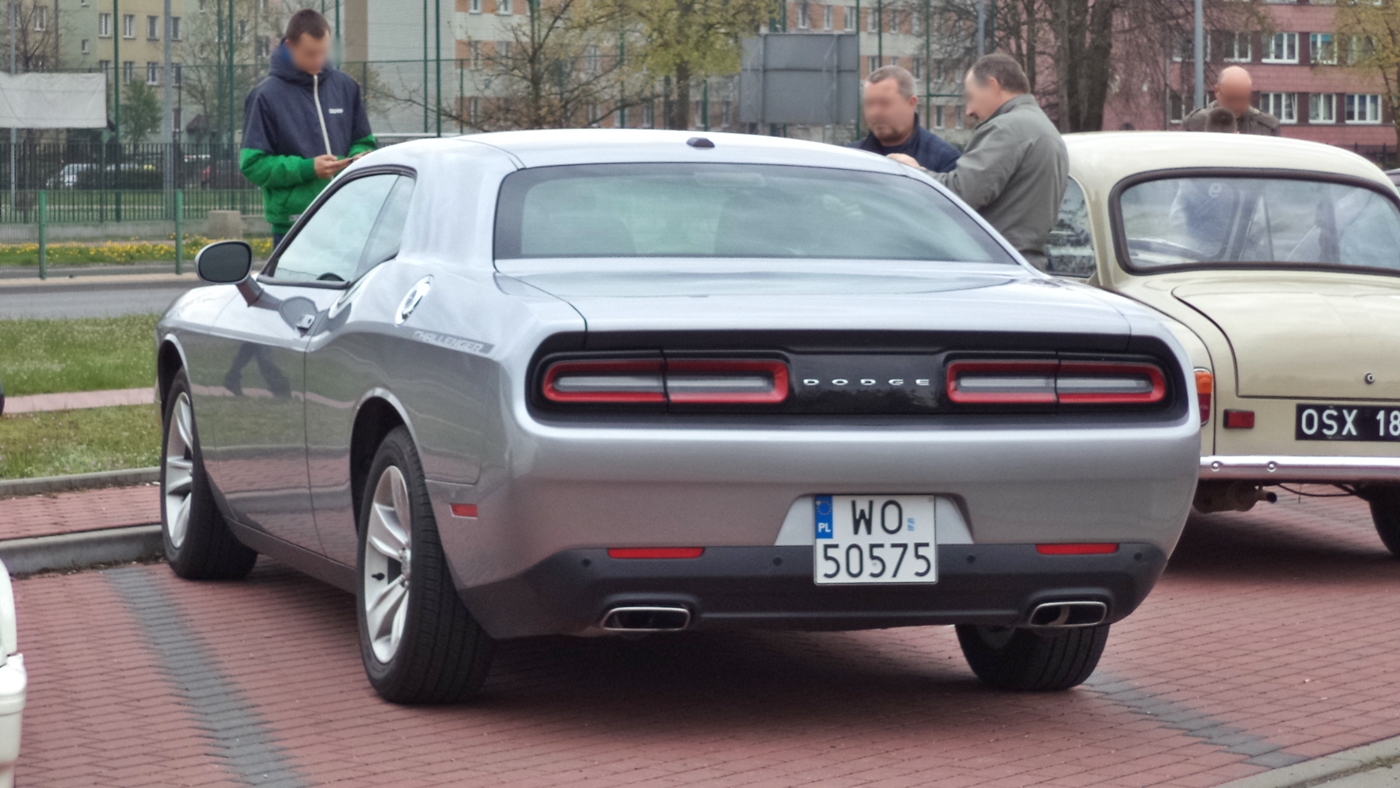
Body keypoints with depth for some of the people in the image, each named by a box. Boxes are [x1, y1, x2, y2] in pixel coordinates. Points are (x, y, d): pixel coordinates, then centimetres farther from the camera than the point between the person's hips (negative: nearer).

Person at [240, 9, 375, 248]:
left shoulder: (345, 86, 10)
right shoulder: (267, 96, -4)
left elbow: (364, 142, 20)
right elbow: (252, 164, -6)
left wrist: (360, 158, -4)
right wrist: (308, 169, -17)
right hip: (293, 226, -4)